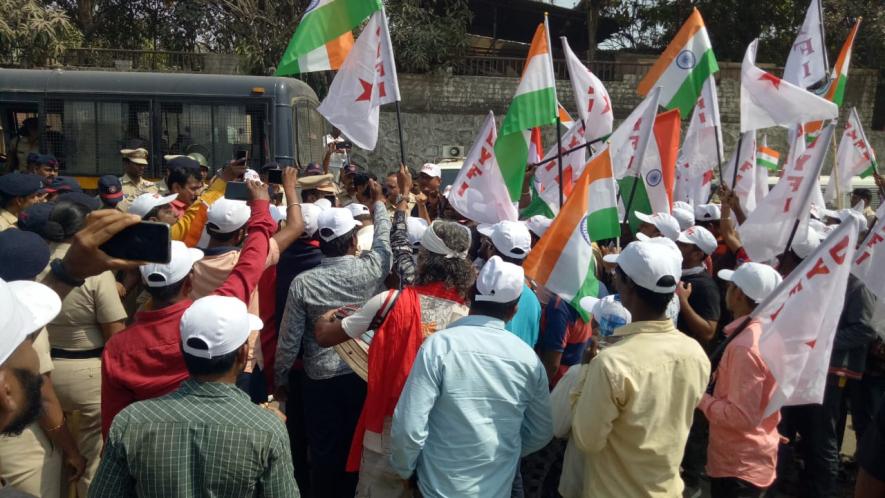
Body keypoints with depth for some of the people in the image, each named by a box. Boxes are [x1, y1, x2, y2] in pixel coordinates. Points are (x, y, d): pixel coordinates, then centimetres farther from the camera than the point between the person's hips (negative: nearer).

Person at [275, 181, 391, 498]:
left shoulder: (302, 283, -14)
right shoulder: (371, 269, -13)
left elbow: (289, 339, -8)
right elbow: (384, 238, 9)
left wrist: (280, 379, 8)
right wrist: (378, 202, 26)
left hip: (321, 379, -1)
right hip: (364, 374, 1)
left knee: (324, 450, 14)